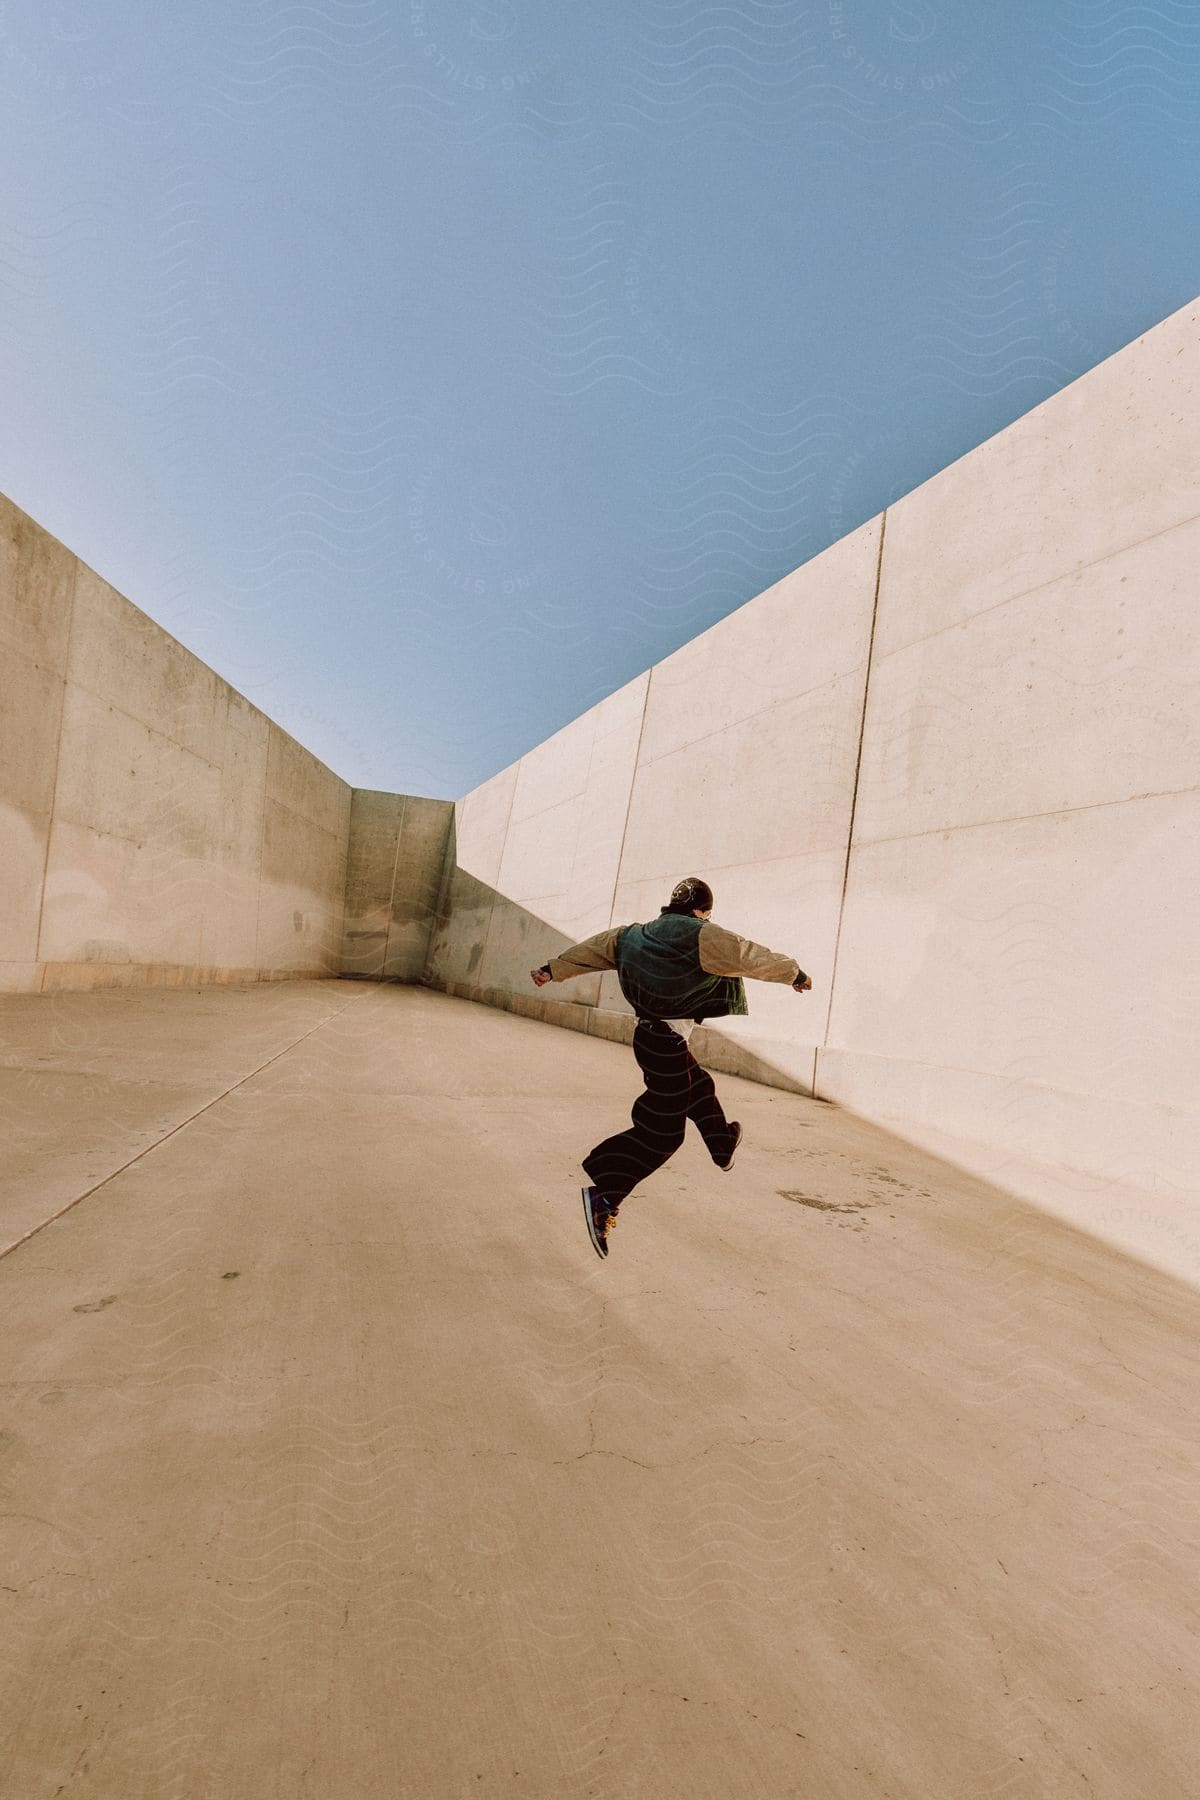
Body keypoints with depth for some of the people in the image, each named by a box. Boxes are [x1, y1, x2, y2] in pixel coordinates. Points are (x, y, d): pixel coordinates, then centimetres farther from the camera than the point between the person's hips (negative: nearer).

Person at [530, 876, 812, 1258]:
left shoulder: (634, 933, 8)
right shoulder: (704, 937, -12)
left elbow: (592, 948, 14)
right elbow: (754, 957, -6)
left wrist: (552, 969, 24)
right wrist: (795, 973, 8)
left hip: (648, 1034, 9)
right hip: (668, 1043, -9)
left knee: (699, 1087, 29)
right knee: (660, 1132, -3)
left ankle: (723, 1145, 49)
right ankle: (604, 1196, -8)